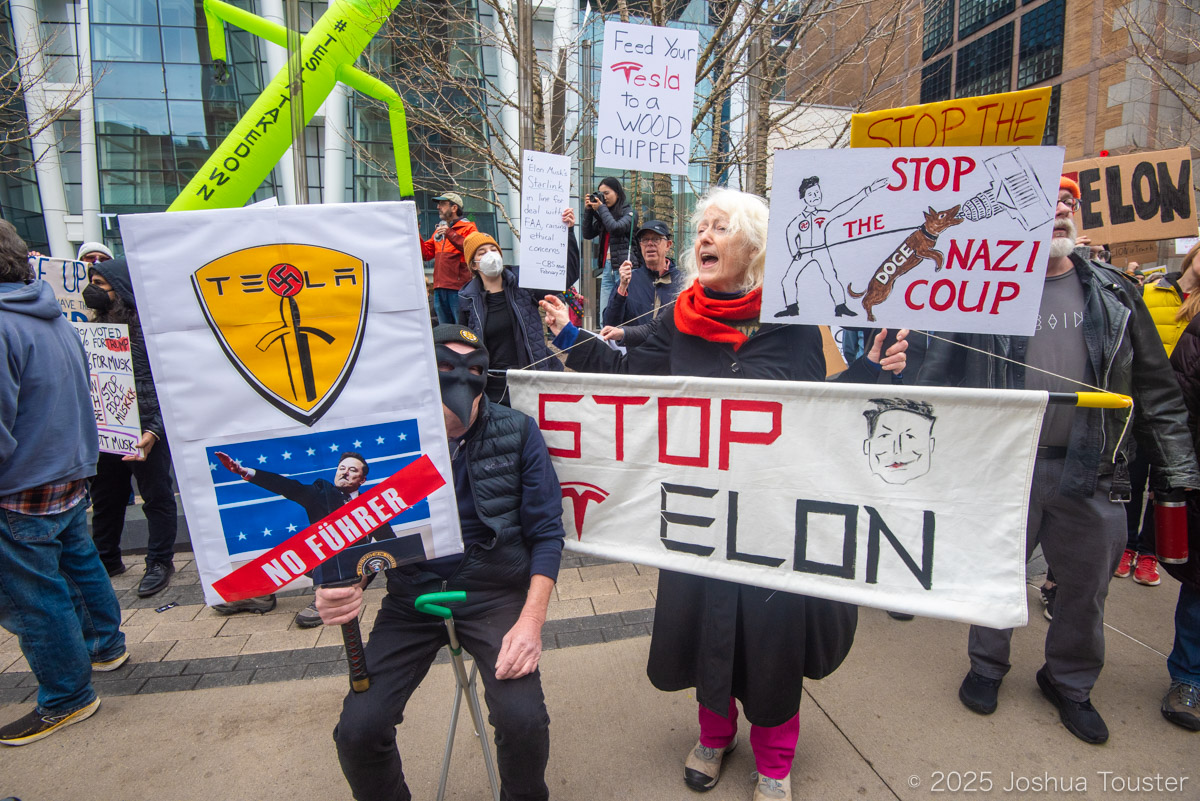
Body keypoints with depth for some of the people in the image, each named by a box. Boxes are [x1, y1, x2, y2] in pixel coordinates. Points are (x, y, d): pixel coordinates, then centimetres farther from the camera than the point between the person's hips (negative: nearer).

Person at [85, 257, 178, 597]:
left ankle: (160, 562, 18)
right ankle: (106, 559, 36)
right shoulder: (97, 323, 12)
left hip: (145, 430, -8)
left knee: (156, 496, 5)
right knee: (105, 496, 19)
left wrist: (155, 429, -23)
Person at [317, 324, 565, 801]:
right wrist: (340, 588, -21)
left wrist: (531, 619, -15)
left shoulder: (517, 434, -5)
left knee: (523, 720, -20)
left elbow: (546, 531, -4)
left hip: (495, 594, -1)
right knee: (357, 730, -14)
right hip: (412, 597, 2)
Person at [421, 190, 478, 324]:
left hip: (459, 288, -7)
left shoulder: (468, 227, 2)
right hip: (440, 288, 7)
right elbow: (426, 254, 19)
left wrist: (450, 234, -19)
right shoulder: (439, 229, 22)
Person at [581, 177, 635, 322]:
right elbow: (588, 234, 14)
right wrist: (588, 211, 6)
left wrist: (601, 208, -5)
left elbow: (616, 228, -16)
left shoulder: (629, 212, 2)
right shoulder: (603, 214, 19)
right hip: (607, 267, 6)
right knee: (604, 315, 2)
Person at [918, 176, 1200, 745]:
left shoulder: (1115, 292, 7)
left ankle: (1070, 682, 38)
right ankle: (987, 666, 35)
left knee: (1086, 586, 15)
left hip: (1091, 469, 3)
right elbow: (940, 376, 1)